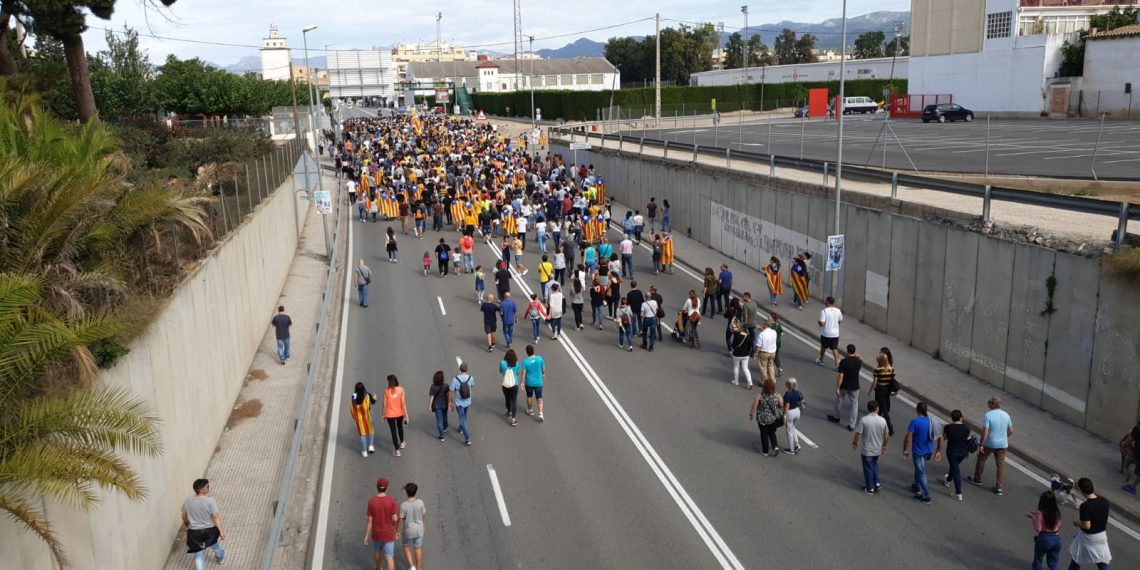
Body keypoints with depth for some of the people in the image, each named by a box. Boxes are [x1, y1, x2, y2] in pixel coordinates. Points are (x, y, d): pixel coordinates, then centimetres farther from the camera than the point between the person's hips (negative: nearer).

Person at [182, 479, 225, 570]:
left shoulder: (187, 502, -12)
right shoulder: (210, 501, -25)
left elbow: (184, 516, 5)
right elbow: (216, 517, -21)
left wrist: (186, 524, 26)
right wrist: (221, 531, -13)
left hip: (195, 533, 0)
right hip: (210, 530, 0)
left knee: (198, 555, 13)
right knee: (214, 544, 32)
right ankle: (220, 558, 59)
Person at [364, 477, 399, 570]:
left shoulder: (371, 501, -17)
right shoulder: (391, 501, -21)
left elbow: (369, 520, -13)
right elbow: (395, 519, -19)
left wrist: (366, 536, -3)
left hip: (376, 533, 3)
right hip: (388, 533, -3)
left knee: (377, 550, 32)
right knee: (389, 557, 6)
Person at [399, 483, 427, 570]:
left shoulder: (403, 505, -24)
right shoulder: (420, 502, -18)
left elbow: (400, 521, -16)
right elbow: (424, 516, -4)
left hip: (408, 531, -2)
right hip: (419, 530, 2)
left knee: (406, 547, 24)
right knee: (418, 549, 20)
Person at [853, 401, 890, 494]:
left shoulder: (864, 420, -21)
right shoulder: (882, 420, -12)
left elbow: (858, 434, -16)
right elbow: (886, 436, -1)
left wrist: (855, 443, 3)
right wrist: (884, 445, 16)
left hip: (866, 450, -3)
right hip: (877, 449, 3)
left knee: (868, 468, 12)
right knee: (875, 464, 28)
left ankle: (870, 488, 23)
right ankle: (877, 483, 25)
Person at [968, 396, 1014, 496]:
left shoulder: (988, 415, -20)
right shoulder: (1006, 415, -1)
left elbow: (985, 431, -23)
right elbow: (1011, 431, 8)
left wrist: (981, 444, -16)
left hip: (989, 443, -4)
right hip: (1002, 444, 4)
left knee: (981, 460, 18)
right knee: (1001, 464, 10)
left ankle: (977, 479, 33)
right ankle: (998, 487, 12)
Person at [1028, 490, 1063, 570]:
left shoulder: (1040, 513, -19)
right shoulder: (1057, 512, -3)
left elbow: (1038, 529, -18)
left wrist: (1033, 518, -4)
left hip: (1044, 539, -4)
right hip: (1056, 539, 4)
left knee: (1037, 559, 20)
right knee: (1054, 563, 16)